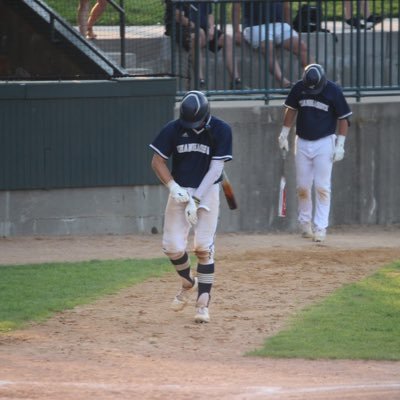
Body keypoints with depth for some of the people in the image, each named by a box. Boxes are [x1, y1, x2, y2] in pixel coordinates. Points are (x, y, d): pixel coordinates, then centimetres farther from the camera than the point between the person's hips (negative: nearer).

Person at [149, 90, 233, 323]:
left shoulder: (221, 130, -11)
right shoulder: (174, 129, -6)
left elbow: (216, 168, -13)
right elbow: (157, 161, 0)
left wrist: (196, 199, -19)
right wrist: (173, 187, -16)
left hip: (207, 191, -2)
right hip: (181, 191, 2)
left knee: (204, 247, -9)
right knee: (173, 247, -5)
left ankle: (203, 303, -2)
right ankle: (189, 283, 26)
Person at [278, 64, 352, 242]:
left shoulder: (333, 91, -11)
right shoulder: (299, 88, -4)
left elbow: (343, 118, -5)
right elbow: (291, 110, 11)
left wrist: (340, 145, -9)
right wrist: (284, 134, 9)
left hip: (324, 143, -3)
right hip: (302, 142, 3)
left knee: (322, 187, -7)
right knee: (302, 186, 6)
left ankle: (320, 227, -4)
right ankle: (305, 223, 22)